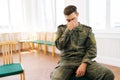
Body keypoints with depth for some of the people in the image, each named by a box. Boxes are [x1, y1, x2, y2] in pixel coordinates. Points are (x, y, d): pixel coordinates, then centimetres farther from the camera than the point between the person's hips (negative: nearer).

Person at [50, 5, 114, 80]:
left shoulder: (87, 29, 9)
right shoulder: (61, 29, 11)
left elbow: (92, 48, 1)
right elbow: (59, 46, -2)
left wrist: (84, 64, -14)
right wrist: (68, 30, -7)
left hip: (84, 60, 1)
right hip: (67, 61, -1)